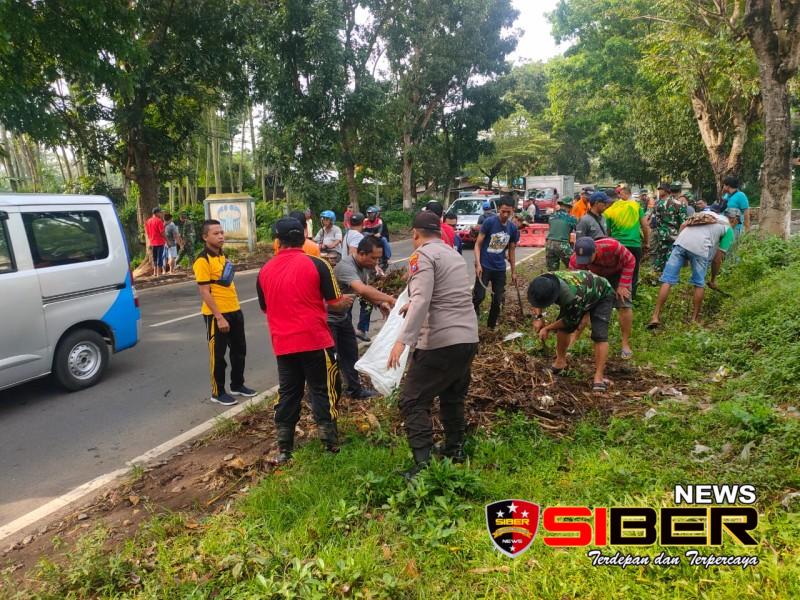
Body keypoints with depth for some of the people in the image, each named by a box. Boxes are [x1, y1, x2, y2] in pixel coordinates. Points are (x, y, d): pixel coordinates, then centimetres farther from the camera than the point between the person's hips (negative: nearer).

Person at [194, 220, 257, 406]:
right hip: (217, 315, -9)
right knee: (218, 354, 3)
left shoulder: (222, 255, 12)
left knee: (239, 350, 17)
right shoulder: (203, 260, -16)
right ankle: (218, 392, 16)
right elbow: (204, 292, -19)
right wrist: (219, 317, -22)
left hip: (234, 311, 9)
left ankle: (238, 385, 32)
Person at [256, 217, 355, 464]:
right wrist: (346, 302, 16)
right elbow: (335, 304, -6)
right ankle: (331, 444, 16)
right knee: (323, 391, 8)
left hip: (283, 344, 4)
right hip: (315, 340, -3)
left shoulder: (265, 271, 4)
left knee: (288, 393, 13)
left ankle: (284, 449, 19)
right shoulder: (317, 264, -8)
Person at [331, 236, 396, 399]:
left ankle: (355, 389, 27)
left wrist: (380, 304, -11)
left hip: (343, 315, 9)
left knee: (350, 353, 14)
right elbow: (362, 290, -46)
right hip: (328, 317, -9)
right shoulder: (346, 267, -32)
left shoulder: (366, 266, -3)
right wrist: (390, 299, -45)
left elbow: (365, 292, 6)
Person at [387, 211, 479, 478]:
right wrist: (412, 305, 45)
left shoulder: (422, 255, -8)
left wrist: (402, 340, -27)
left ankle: (424, 464, -6)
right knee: (453, 398, 24)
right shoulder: (454, 253, 18)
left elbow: (421, 300, -23)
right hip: (469, 338, 9)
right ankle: (454, 452, 35)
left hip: (439, 342, -9)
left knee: (413, 402, -1)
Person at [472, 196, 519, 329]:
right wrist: (478, 264, -20)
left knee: (498, 299, 9)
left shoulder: (513, 228, 3)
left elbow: (511, 251, 13)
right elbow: (478, 244, -9)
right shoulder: (489, 222, -11)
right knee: (479, 296, -13)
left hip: (500, 268, 5)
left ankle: (492, 325, 26)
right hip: (484, 266, -4)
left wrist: (513, 272, 13)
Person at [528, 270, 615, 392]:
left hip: (602, 294, -6)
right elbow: (536, 297, -4)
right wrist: (538, 317, -15)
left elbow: (571, 320, -27)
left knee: (599, 335, -19)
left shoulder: (572, 296, -47)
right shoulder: (544, 282, -29)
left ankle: (599, 377, -15)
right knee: (562, 327, 0)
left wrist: (547, 328, -18)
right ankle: (560, 361, 21)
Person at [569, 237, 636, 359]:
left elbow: (630, 260, -22)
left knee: (624, 305, -13)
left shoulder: (611, 246, -41)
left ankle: (626, 344, 0)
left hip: (618, 273, -2)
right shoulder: (575, 261, -34)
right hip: (597, 276, 2)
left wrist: (623, 285, -23)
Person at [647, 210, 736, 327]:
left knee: (667, 280, 1)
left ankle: (656, 316, -1)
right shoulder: (729, 230, 20)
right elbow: (718, 258, 15)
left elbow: (683, 225, 20)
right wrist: (713, 279, 25)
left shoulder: (707, 213, 33)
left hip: (681, 242, 3)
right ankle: (694, 319, 22)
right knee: (699, 284, 15)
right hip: (700, 249, -3)